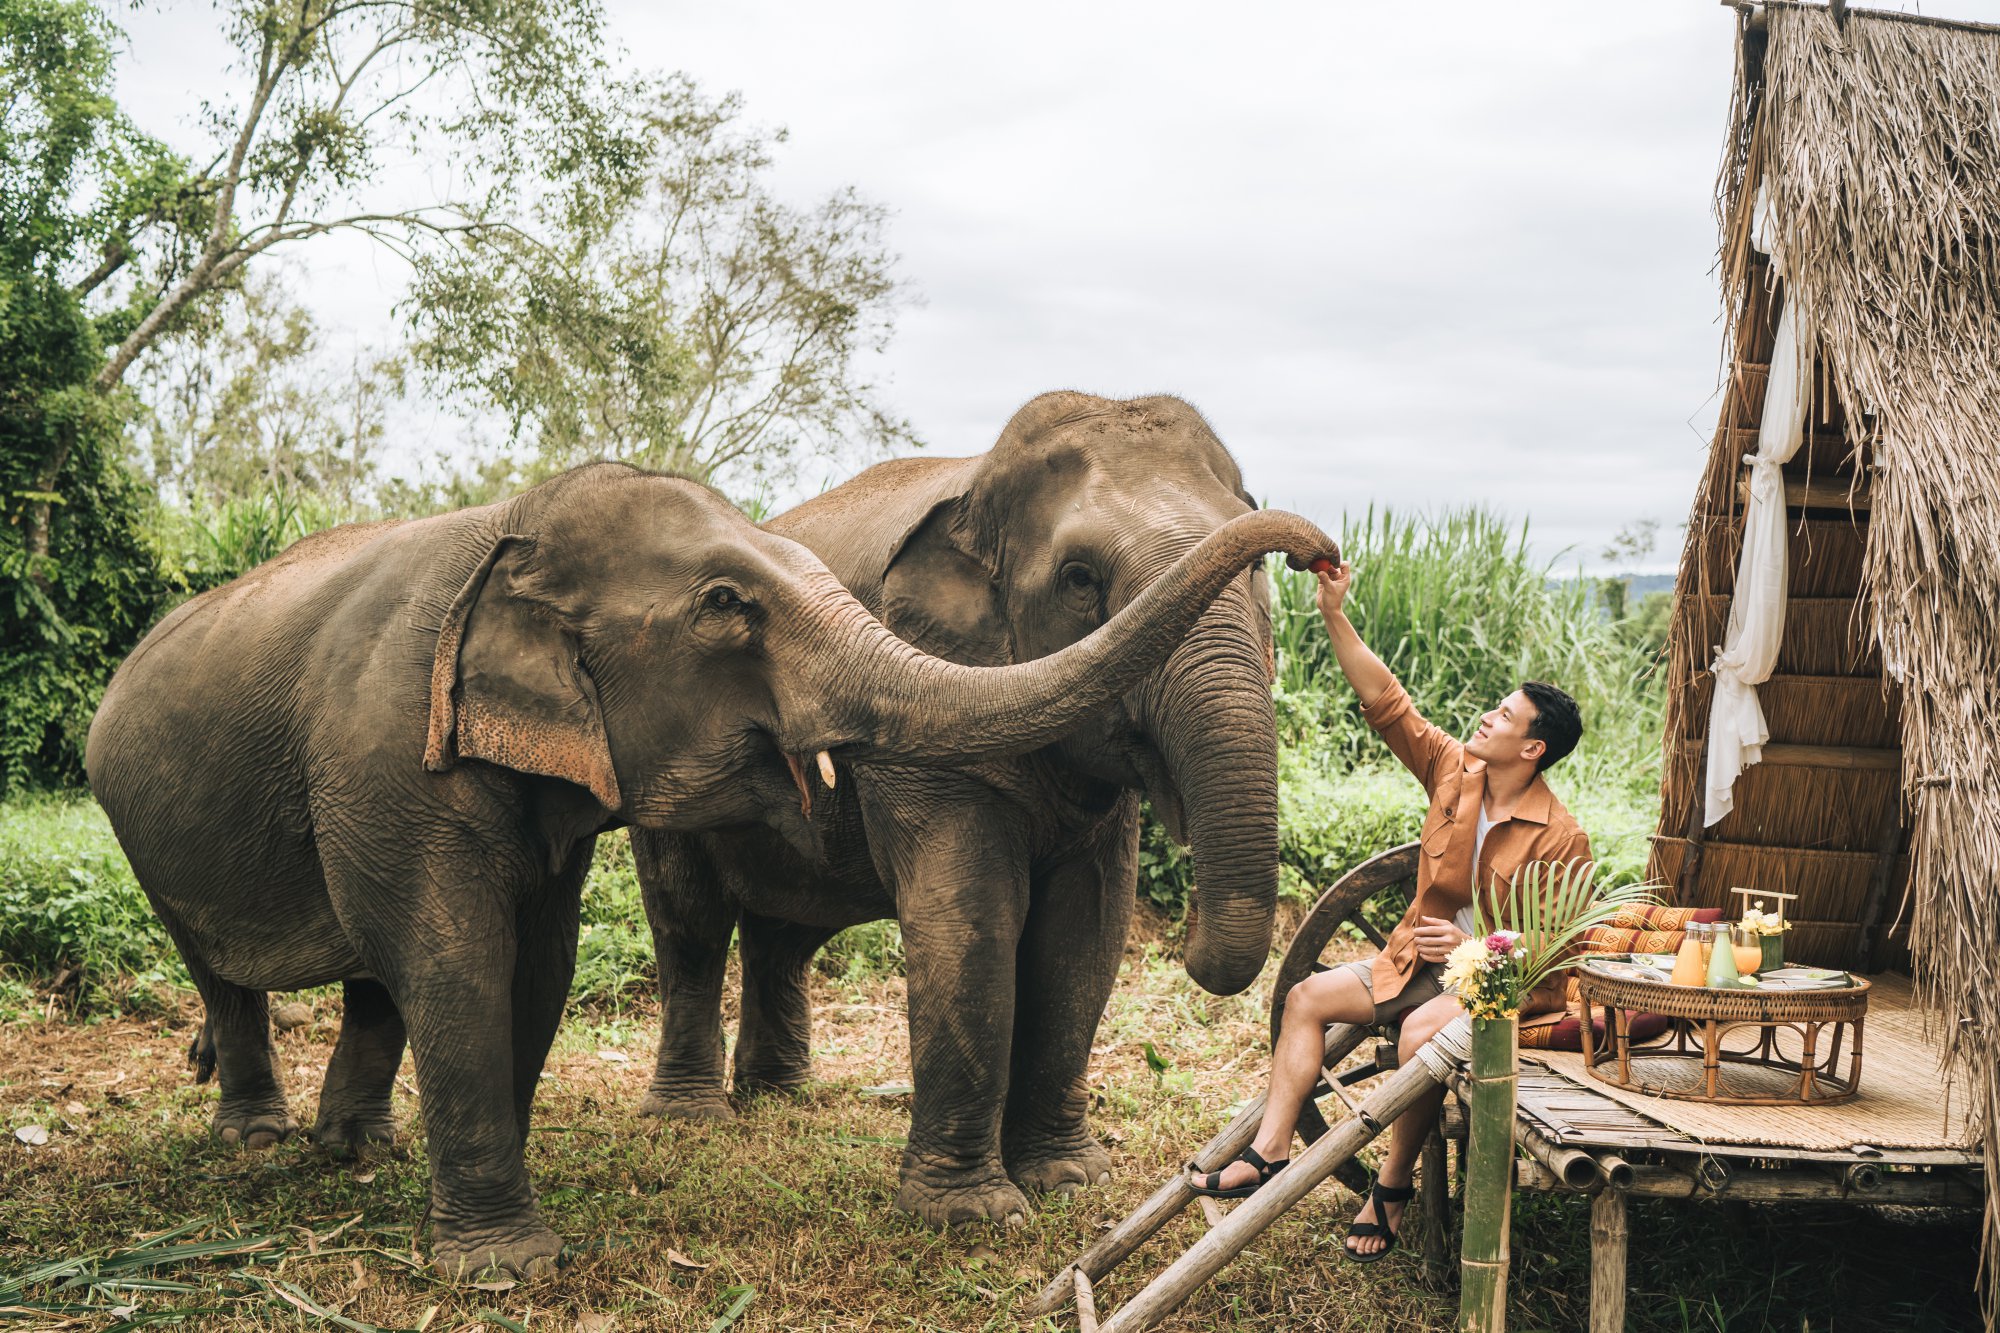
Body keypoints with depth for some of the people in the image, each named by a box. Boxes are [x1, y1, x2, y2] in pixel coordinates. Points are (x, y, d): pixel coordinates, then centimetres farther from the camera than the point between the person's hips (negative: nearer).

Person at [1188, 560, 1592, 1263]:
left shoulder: (1559, 839, -17)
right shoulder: (1453, 771, -2)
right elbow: (1385, 702, -5)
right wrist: (1335, 616, -11)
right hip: (1419, 958, 7)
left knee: (1422, 1031, -35)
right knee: (1308, 997, -3)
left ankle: (1392, 1186, -17)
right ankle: (1269, 1153, -5)